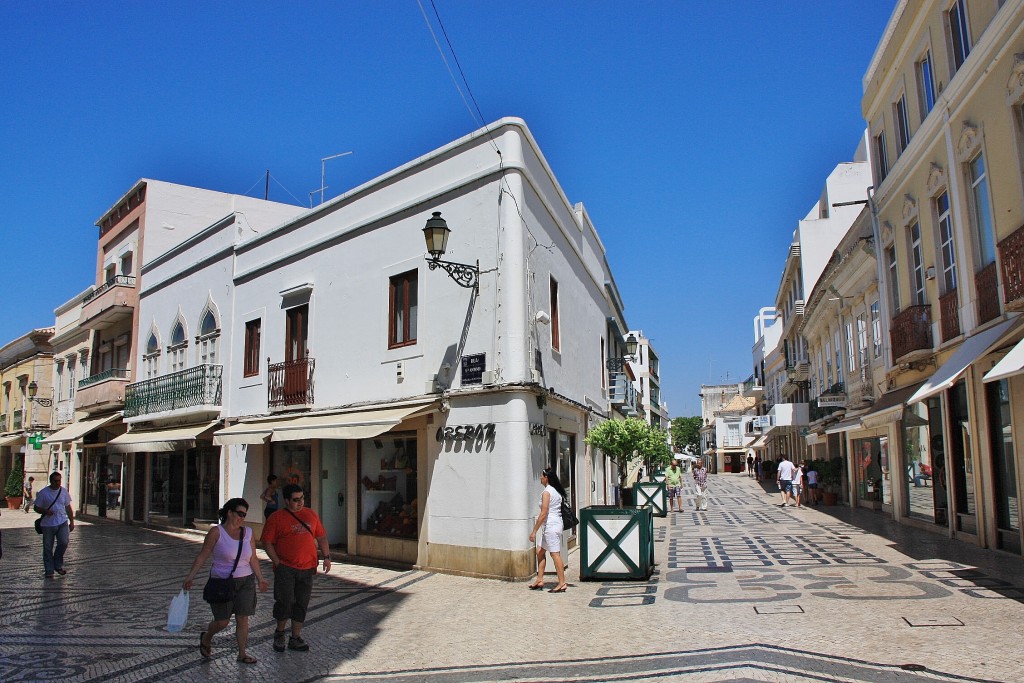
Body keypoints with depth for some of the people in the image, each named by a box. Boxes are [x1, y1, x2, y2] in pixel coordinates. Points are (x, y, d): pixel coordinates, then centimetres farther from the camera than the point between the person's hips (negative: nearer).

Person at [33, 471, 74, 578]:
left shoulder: (64, 491, 7)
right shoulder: (43, 493, -3)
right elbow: (36, 507, 1)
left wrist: (72, 521, 11)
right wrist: (45, 511, -20)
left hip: (62, 522, 2)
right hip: (48, 524, -1)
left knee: (64, 542, -13)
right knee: (48, 548, 5)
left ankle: (58, 565, 8)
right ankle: (49, 571, 18)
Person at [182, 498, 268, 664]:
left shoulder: (248, 533, 4)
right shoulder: (216, 532, -8)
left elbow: (253, 559, 7)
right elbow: (202, 556, -7)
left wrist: (260, 578, 0)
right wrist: (190, 576, -14)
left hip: (246, 582, 3)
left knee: (243, 619, 1)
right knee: (222, 622, 3)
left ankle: (242, 653, 14)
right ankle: (206, 638, 35)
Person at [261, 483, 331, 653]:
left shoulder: (311, 514, 11)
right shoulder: (276, 518, -2)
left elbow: (321, 537, 15)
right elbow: (267, 542, -4)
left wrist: (326, 557, 7)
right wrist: (277, 563, -11)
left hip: (307, 569, 4)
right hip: (285, 568, -4)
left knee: (302, 604, 8)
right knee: (285, 601, -4)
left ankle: (295, 638, 21)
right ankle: (280, 633, 22)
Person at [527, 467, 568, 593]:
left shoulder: (546, 492, -14)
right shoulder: (557, 491, 13)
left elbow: (543, 514, -19)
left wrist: (534, 531, -15)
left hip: (550, 526, -10)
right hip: (557, 523, 10)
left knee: (555, 554, -4)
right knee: (540, 551, 16)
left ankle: (562, 584, 0)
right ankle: (540, 580, 19)